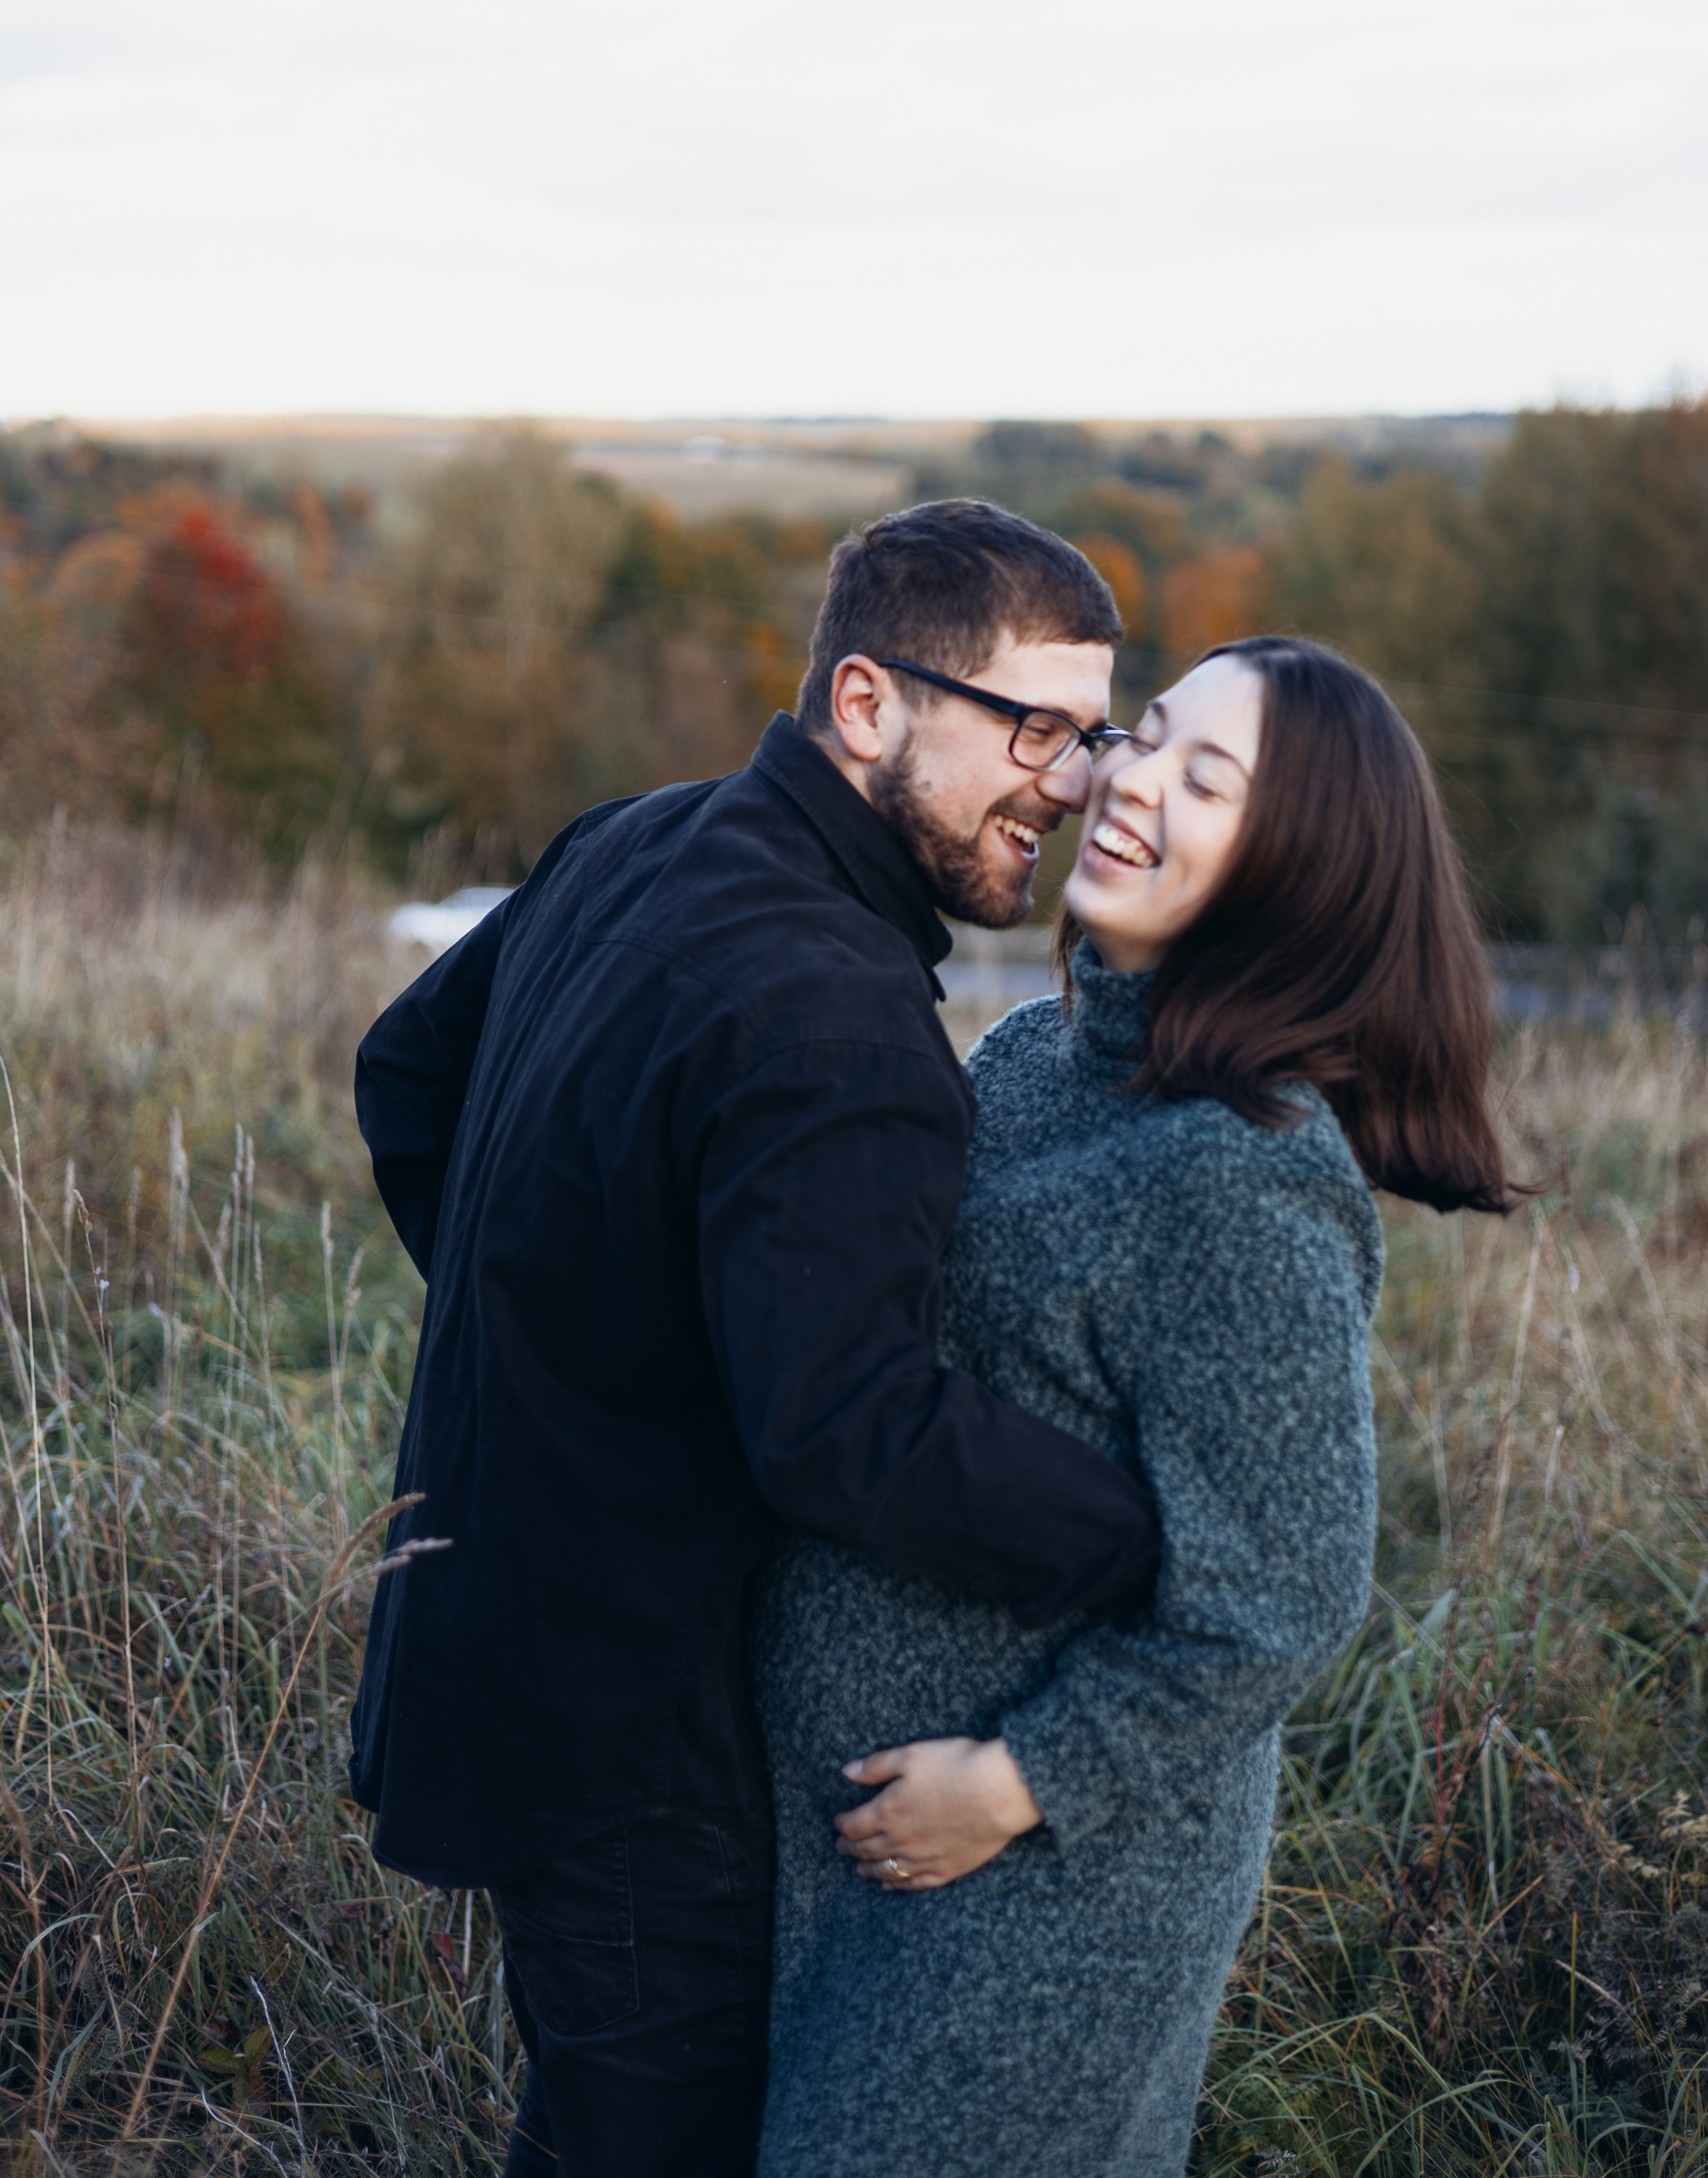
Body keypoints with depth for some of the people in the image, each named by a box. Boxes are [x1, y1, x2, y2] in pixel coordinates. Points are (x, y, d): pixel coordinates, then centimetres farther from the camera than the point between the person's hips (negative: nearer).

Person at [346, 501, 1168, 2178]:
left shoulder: (632, 850, 3)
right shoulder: (831, 1028, -29)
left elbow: (407, 1071, 17)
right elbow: (853, 1435, -35)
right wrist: (1170, 1554, -25)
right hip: (629, 1731, -10)